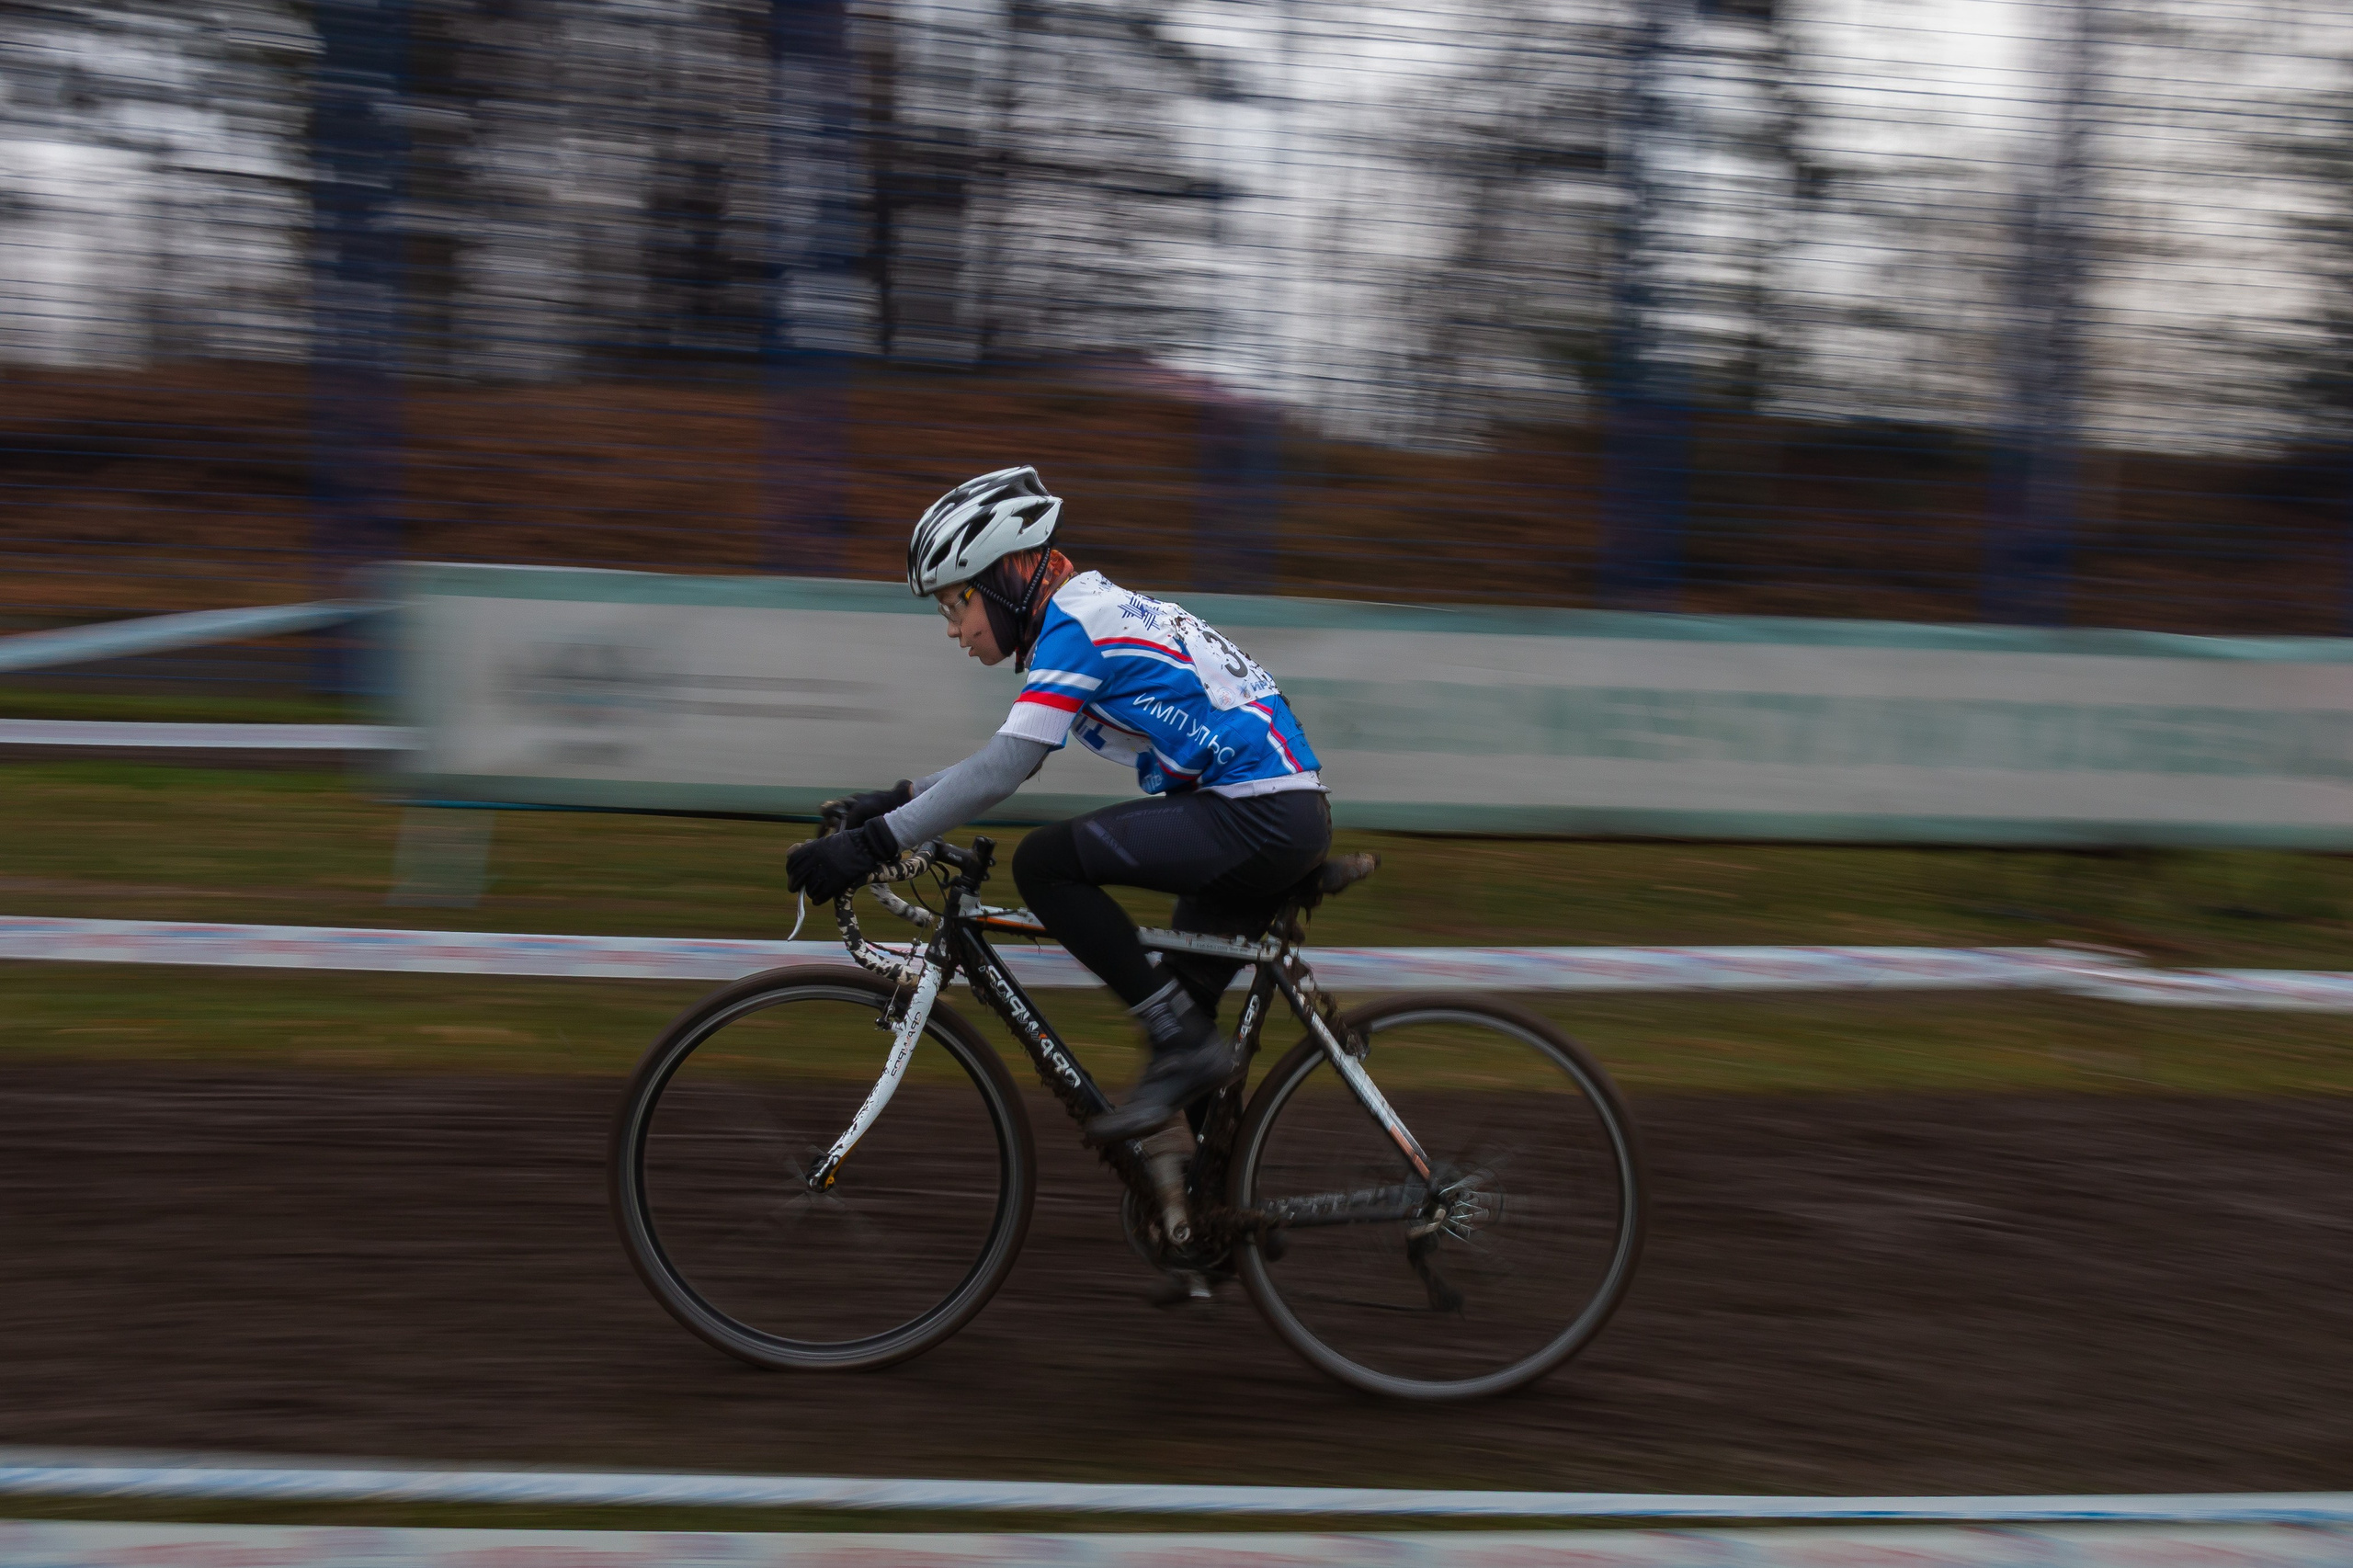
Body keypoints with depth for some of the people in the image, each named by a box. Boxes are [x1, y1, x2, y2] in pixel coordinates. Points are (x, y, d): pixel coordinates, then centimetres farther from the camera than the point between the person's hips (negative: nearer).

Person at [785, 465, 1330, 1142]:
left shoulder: (1076, 625, -12)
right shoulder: (1092, 612, 17)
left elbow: (1000, 772, -21)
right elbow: (1011, 757, 25)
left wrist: (872, 843, -20)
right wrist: (899, 798, 18)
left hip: (1259, 814, -10)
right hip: (1285, 817, 10)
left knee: (1045, 863, -15)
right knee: (1180, 1004, 16)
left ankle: (1185, 1043, -11)